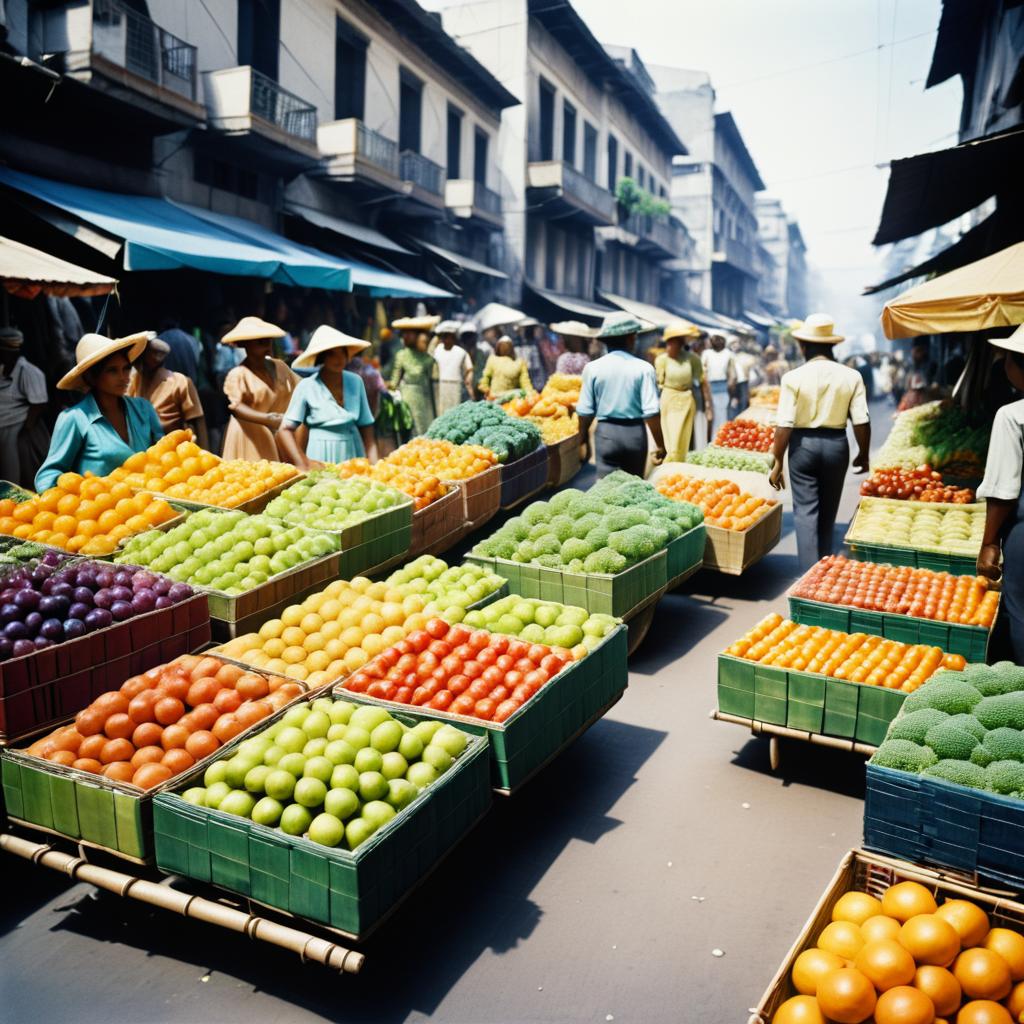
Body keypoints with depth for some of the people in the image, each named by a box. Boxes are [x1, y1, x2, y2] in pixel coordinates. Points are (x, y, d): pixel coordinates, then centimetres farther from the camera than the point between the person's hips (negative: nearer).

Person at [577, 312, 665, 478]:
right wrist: (660, 444, -1)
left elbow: (585, 412, -1)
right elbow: (651, 412, -10)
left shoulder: (592, 368, -4)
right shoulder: (644, 368, -7)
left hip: (606, 432, 0)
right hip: (635, 433, 0)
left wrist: (584, 440, 12)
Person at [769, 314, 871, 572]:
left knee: (805, 512, 4)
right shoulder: (851, 376, -5)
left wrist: (778, 462, -5)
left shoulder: (793, 377, -10)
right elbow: (861, 422, -5)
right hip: (836, 444, 3)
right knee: (828, 513, 19)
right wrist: (863, 454, 10)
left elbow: (784, 425, -13)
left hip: (803, 444, -2)